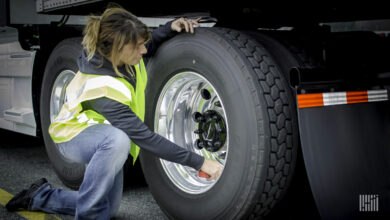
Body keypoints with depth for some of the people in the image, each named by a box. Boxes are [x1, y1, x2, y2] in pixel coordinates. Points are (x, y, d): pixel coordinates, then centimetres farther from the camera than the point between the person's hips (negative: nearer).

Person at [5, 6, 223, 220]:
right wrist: (199, 162, -36)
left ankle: (42, 196, 26)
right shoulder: (103, 89, -36)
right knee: (117, 140, -43)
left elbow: (150, 46, 9)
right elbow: (144, 137, -36)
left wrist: (171, 27, -13)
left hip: (106, 142, 8)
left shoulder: (116, 56, -16)